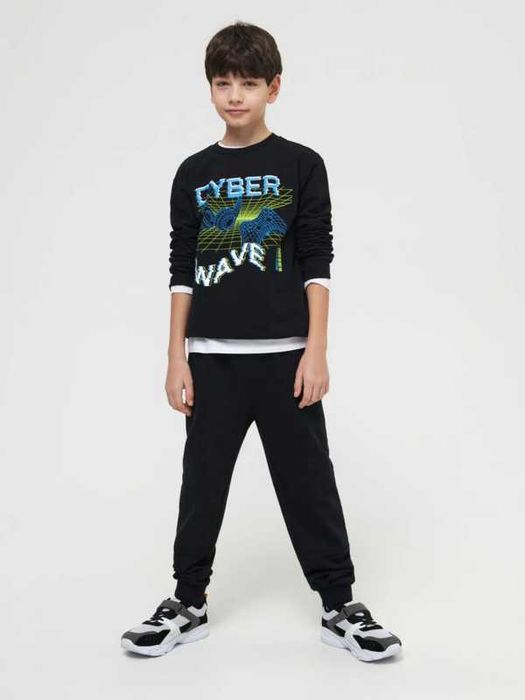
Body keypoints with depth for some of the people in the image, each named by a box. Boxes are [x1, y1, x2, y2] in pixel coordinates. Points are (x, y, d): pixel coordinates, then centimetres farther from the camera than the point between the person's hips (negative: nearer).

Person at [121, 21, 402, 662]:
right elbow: (181, 271, 7)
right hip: (212, 357, 2)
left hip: (284, 354, -2)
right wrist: (176, 358, 3)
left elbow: (317, 264, -2)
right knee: (202, 483, 9)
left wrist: (316, 350, -8)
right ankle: (188, 603, 23)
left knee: (308, 482, 4)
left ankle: (339, 605, 17)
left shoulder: (301, 165, 1)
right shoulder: (193, 174, 7)